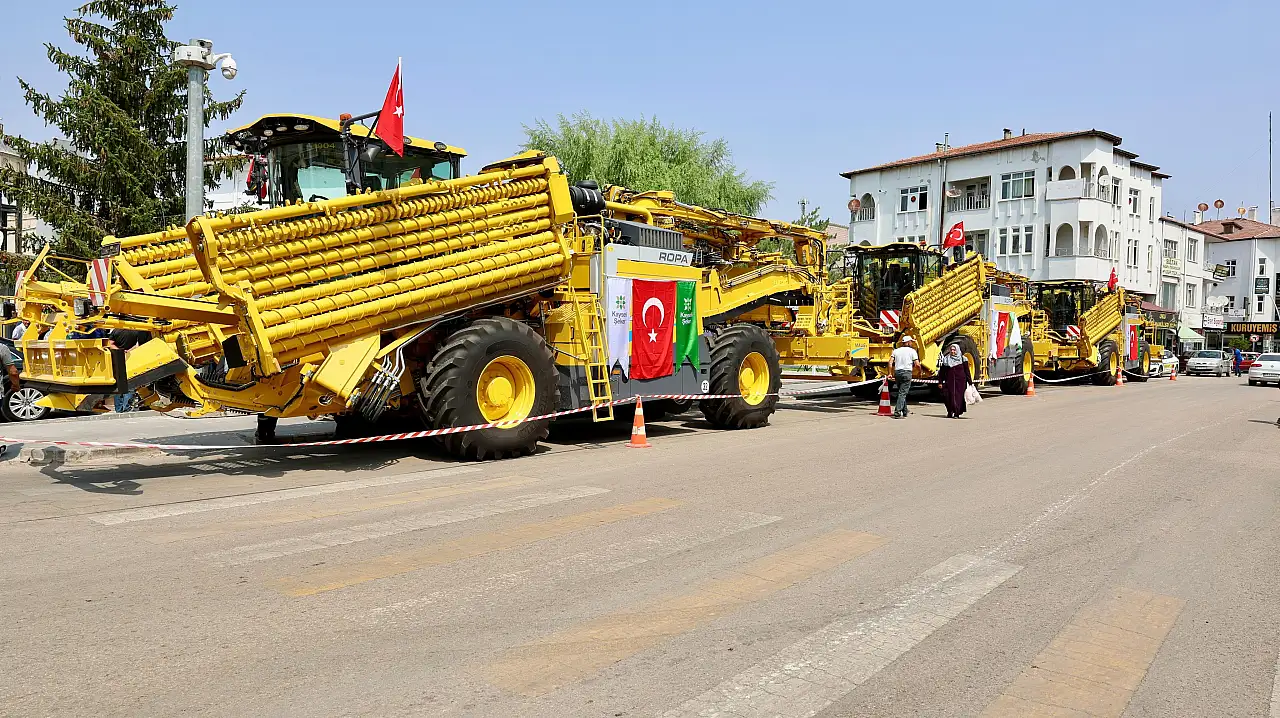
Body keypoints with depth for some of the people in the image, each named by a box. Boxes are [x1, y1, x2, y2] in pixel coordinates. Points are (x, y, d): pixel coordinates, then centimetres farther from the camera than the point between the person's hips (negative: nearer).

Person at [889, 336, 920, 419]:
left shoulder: (896, 350, 12)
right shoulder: (912, 351, 1)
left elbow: (890, 362, 2)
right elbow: (917, 364, -7)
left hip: (897, 372, 5)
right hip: (907, 372, -5)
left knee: (901, 392, 16)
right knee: (902, 393, -7)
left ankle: (904, 412, 19)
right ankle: (897, 412, -16)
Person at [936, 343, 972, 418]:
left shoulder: (962, 359, 3)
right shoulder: (946, 359, 7)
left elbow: (967, 371, 4)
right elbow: (941, 372, 8)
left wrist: (970, 382, 1)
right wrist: (940, 382, 4)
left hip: (960, 381, -1)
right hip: (949, 381, 1)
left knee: (958, 396, -4)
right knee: (948, 396, -3)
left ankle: (957, 413, 3)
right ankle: (950, 412, 16)